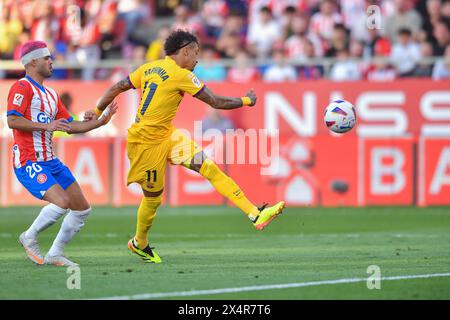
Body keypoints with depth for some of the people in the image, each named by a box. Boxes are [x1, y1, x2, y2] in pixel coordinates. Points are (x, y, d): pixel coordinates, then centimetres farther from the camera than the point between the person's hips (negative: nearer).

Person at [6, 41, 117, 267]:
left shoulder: (50, 94, 19)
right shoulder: (23, 87, -8)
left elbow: (71, 126, 21)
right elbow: (12, 120, -21)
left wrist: (101, 121, 12)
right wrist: (47, 126, -24)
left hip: (50, 162, 9)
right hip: (28, 163, -9)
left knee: (82, 209, 5)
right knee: (61, 202, -25)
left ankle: (55, 254, 13)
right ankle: (29, 238, -3)